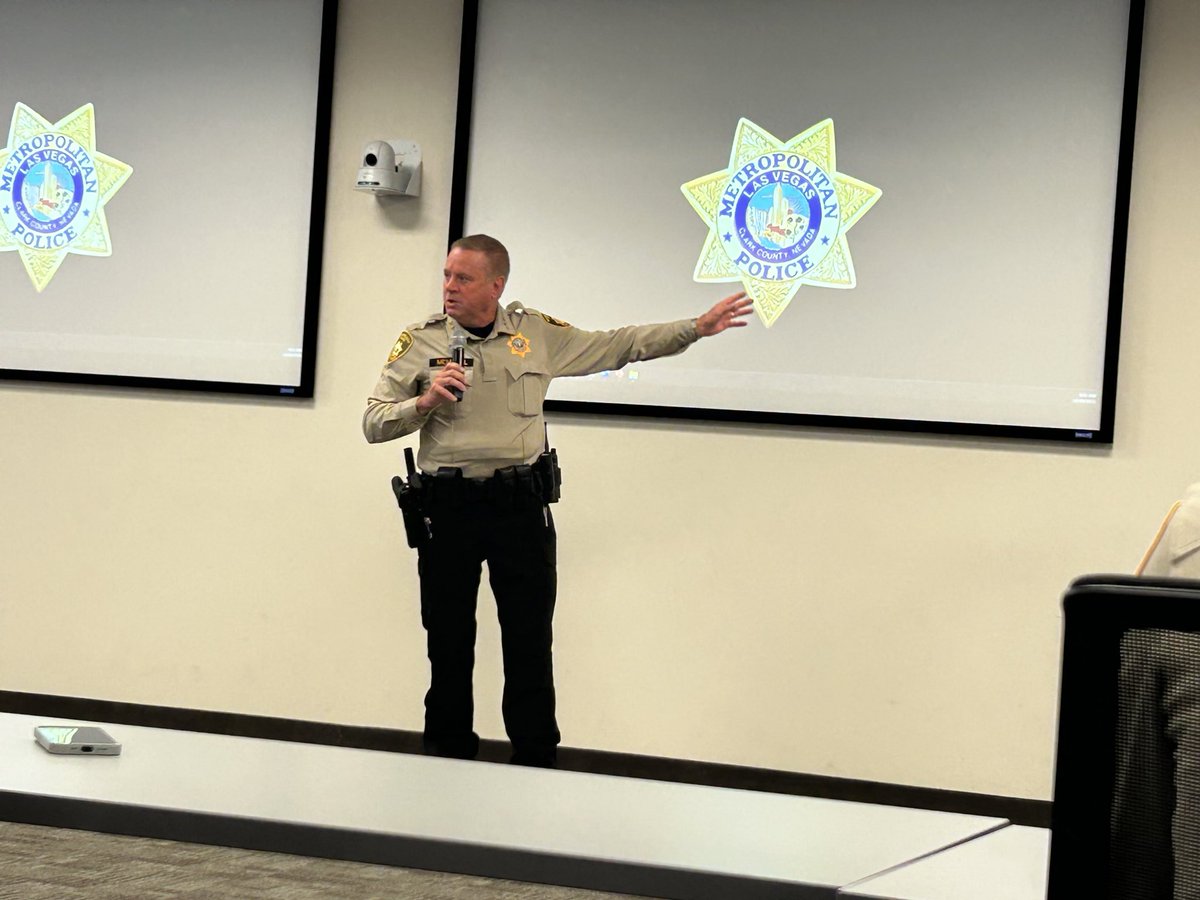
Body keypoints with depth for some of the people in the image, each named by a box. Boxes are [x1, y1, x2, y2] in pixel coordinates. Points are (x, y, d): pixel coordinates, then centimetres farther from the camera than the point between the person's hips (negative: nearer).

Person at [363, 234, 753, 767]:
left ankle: (536, 766, 12)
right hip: (447, 504, 0)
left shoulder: (537, 333, 7)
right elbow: (374, 423, 2)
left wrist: (697, 327, 8)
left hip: (521, 501, 1)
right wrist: (423, 403, -16)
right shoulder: (420, 342, 2)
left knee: (531, 644, 3)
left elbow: (618, 346, 13)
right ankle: (447, 760, 20)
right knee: (449, 644, 7)